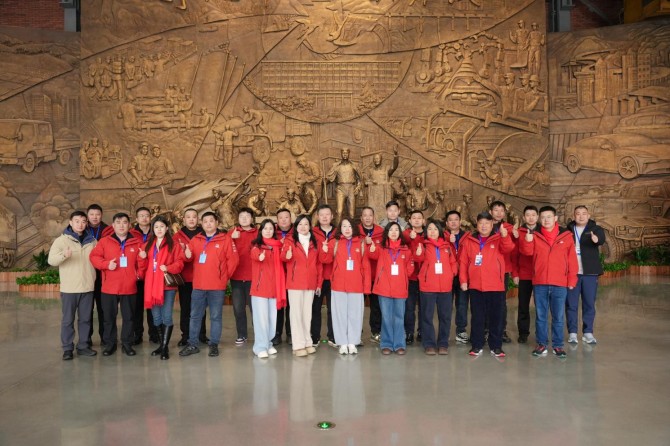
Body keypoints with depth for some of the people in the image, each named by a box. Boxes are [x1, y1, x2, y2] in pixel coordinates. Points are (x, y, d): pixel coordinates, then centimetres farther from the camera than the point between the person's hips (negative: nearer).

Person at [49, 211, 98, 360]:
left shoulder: (92, 240, 8)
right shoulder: (61, 240, -2)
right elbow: (51, 260, -11)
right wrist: (63, 255, -31)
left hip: (88, 287, 3)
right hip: (69, 288, -3)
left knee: (85, 319, 10)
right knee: (68, 320, 4)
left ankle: (83, 346, 20)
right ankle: (67, 348, 13)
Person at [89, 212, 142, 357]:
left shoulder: (137, 243, 4)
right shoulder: (104, 241, 3)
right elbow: (94, 256, 0)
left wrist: (140, 273, -6)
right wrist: (106, 264, -15)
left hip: (130, 288, 0)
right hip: (109, 288, 0)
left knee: (128, 317, 9)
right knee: (109, 317, 9)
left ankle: (127, 343, 21)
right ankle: (109, 343, 23)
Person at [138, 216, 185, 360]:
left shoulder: (173, 245, 1)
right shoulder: (148, 245, 14)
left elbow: (179, 263, -5)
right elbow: (144, 266, 13)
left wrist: (168, 268, -22)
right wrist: (143, 258, -7)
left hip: (168, 285, -4)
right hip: (152, 285, 5)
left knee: (167, 316, -5)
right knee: (156, 317, 10)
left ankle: (165, 347, 1)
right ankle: (163, 345, 22)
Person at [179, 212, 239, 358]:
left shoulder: (225, 239, -3)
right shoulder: (196, 240, 9)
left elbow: (233, 259, -5)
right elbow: (190, 257, 11)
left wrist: (225, 276, -2)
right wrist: (187, 255, -12)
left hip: (217, 286, -3)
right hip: (198, 285, 4)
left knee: (215, 316, 5)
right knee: (195, 316, 10)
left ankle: (214, 345, 15)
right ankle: (192, 345, 19)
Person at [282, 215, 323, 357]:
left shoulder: (314, 242, 11)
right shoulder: (290, 240, -1)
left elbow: (318, 264, 11)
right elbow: (283, 256, -17)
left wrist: (319, 282, 7)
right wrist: (287, 256, -41)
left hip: (311, 283, 4)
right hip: (295, 283, -4)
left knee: (307, 313, 12)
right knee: (296, 313, -1)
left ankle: (307, 342, 21)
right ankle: (298, 345, 3)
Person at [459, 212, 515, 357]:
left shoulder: (499, 239, 2)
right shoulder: (469, 241, 6)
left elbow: (508, 248, -19)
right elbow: (463, 262, 4)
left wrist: (505, 236, -38)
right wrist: (463, 280, -3)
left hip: (495, 286, -1)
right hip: (475, 286, 1)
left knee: (496, 317, 7)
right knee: (477, 317, 9)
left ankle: (496, 346, 17)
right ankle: (477, 345, 18)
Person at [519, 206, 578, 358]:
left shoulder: (566, 236, 3)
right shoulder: (535, 235, 5)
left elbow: (572, 259, 3)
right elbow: (527, 251, -9)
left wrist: (571, 280, 1)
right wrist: (527, 241, -29)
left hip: (560, 284, -1)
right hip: (539, 283, 1)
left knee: (558, 317, 7)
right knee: (540, 316, 9)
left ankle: (558, 345, 17)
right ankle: (542, 344, 18)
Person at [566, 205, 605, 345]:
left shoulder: (595, 229, 3)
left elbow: (602, 238, -19)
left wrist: (596, 239, -44)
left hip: (589, 272, 0)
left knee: (589, 303, 6)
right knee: (571, 304, 4)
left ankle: (588, 332, 16)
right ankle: (572, 332, 12)